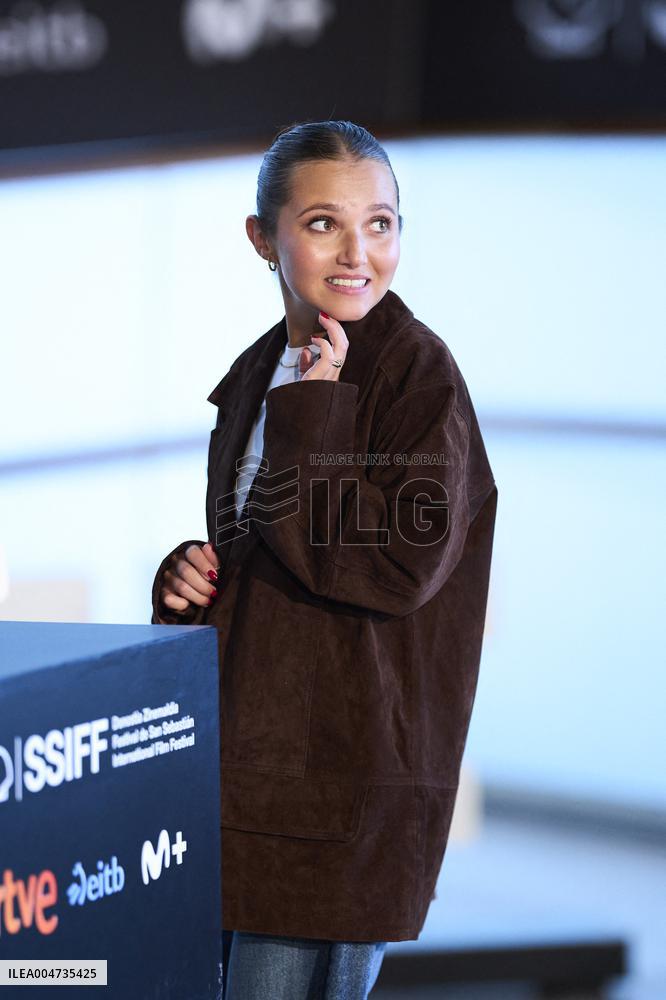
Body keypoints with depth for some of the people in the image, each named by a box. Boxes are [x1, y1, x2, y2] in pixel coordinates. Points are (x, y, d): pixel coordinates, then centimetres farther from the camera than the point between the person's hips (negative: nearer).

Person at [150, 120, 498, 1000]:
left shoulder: (420, 373, -9)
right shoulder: (259, 374, 13)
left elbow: (402, 564, -20)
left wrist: (313, 413, -18)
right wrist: (190, 579, 3)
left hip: (346, 782, -7)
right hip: (239, 763, 8)